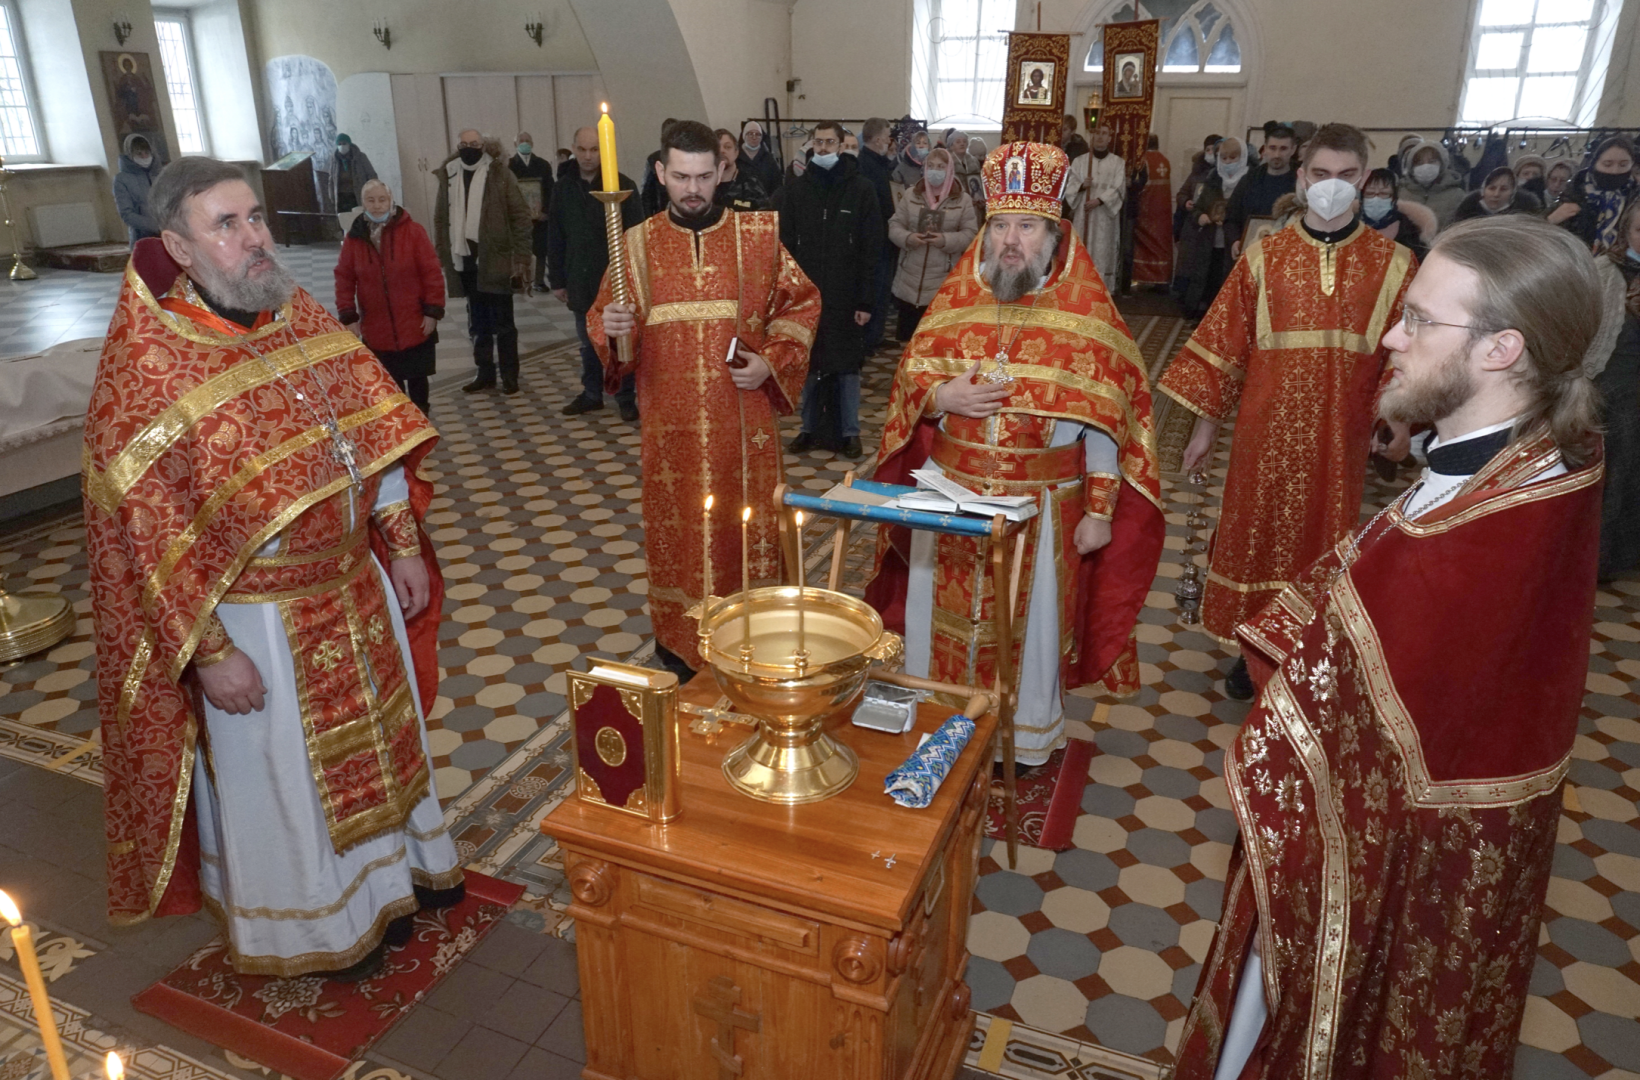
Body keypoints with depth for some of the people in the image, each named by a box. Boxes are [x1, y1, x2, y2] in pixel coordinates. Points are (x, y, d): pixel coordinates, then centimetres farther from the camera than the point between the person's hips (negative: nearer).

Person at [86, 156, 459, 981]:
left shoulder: (302, 317, -2)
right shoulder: (144, 364, -19)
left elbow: (375, 433, 5)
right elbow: (148, 531, -18)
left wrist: (403, 546, 4)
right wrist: (210, 652, -18)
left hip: (355, 585, 6)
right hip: (255, 618, -6)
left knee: (377, 732, 24)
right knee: (280, 771, 15)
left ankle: (396, 861, 50)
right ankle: (315, 924, 39)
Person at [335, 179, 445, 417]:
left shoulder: (412, 230, -7)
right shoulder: (354, 237, 0)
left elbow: (432, 272, -7)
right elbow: (344, 279, 4)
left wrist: (433, 311, -10)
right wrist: (348, 316, 0)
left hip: (415, 324, -2)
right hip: (376, 329, 2)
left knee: (417, 377, 11)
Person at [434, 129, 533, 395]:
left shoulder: (500, 173, -4)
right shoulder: (448, 175, 7)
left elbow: (520, 216, -5)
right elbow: (441, 217, 10)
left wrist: (521, 257, -11)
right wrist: (441, 254, 5)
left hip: (495, 259, -4)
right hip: (465, 259, 4)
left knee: (502, 322, 3)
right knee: (478, 321, 11)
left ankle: (509, 375, 13)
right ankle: (485, 373, 21)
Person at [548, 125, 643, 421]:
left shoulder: (622, 185, -6)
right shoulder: (564, 187, 6)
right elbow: (555, 238, 9)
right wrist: (557, 279, 7)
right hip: (580, 281, 4)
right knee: (588, 343, 13)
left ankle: (626, 397, 14)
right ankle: (591, 394, 26)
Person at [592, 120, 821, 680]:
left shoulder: (758, 234, 1)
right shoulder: (637, 243, 4)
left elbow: (801, 302, 7)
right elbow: (602, 318, 9)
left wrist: (772, 362, -7)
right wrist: (609, 328, -15)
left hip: (744, 418, 0)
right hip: (671, 423, 1)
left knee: (746, 523, 7)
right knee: (676, 528, 8)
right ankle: (679, 643, 25)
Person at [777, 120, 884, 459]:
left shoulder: (861, 189, -2)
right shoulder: (796, 190, 5)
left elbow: (872, 251, -4)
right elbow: (785, 247, 4)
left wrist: (866, 301, -10)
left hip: (846, 298, -2)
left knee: (847, 366, 5)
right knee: (808, 365, 8)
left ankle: (849, 432, 15)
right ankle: (811, 428, 20)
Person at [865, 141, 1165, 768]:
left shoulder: (1084, 311, -6)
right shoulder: (956, 297, 2)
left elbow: (1106, 418, -5)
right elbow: (911, 377, 8)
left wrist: (1100, 510, -7)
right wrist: (940, 396, -15)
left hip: (1041, 508, -2)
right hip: (948, 499, 3)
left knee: (1028, 628, 12)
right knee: (943, 620, 15)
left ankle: (1025, 742, 34)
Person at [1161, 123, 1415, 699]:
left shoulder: (1392, 262, 0)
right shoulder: (1265, 256, -1)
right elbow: (1224, 341, 0)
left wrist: (1399, 420, -4)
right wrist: (1206, 423, 0)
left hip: (1340, 433, 0)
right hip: (1268, 427, 0)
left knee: (1324, 538, 10)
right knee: (1257, 531, 8)